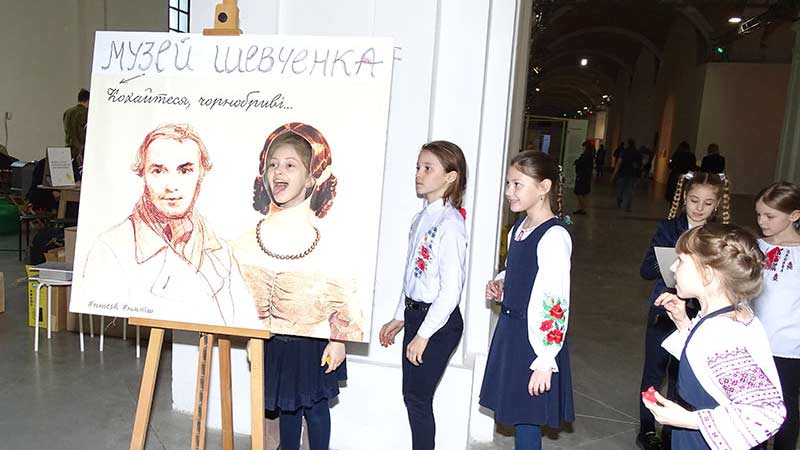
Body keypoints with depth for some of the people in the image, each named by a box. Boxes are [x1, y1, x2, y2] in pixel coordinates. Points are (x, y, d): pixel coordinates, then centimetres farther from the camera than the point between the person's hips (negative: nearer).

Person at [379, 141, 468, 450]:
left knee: (418, 398, 3)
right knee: (412, 396, 16)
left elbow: (451, 289, -20)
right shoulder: (422, 218, 8)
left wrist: (423, 334, -16)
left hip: (438, 320, -8)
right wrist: (400, 318, 19)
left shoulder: (450, 223, -18)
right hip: (415, 314, 8)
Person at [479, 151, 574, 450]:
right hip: (510, 330, 8)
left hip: (536, 338, -8)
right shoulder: (518, 229, 7)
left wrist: (545, 361, -19)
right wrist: (498, 285, 3)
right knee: (515, 415, 18)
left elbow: (557, 304, -21)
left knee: (526, 423, 4)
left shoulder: (554, 237, -19)